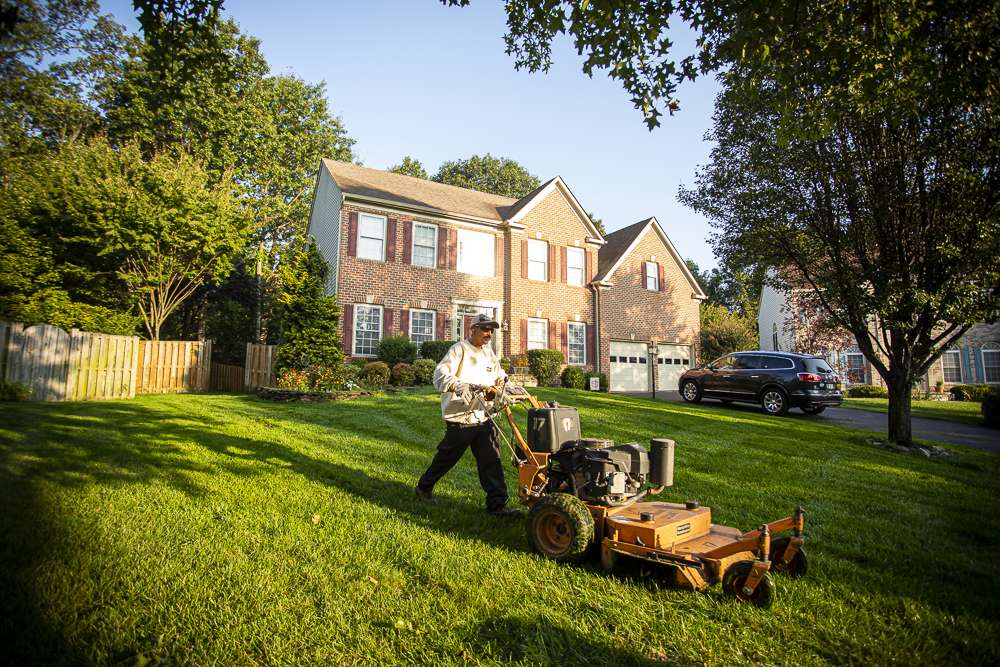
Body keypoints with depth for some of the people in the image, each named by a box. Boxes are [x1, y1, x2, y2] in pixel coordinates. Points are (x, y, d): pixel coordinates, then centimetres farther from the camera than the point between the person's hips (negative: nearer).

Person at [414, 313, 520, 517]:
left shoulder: (489, 353, 14)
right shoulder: (459, 350, -11)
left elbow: (499, 376, 29)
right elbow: (440, 376, -23)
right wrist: (467, 387, -35)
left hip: (483, 417, 6)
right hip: (460, 418, -6)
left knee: (491, 461, 0)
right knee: (446, 458, 10)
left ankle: (497, 504, 4)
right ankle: (424, 487, 33)